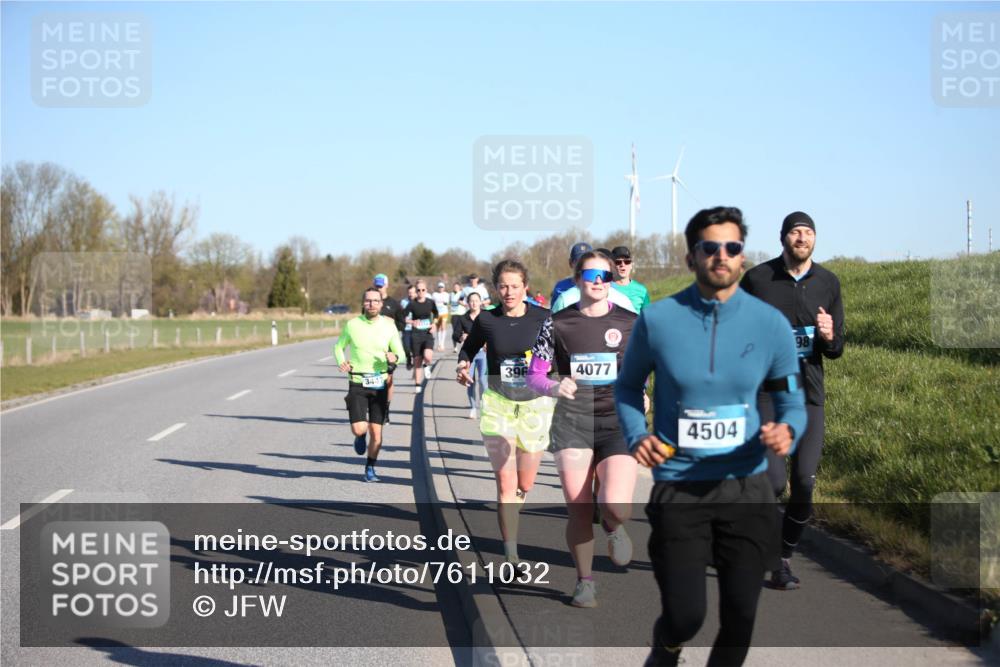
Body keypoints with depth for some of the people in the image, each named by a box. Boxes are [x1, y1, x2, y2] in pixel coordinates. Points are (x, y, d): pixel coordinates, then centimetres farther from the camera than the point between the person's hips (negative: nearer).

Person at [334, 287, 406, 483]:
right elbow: (338, 346, 11)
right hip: (357, 384, -1)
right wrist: (341, 362, -9)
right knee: (359, 428, -12)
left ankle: (370, 468, 21)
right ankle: (361, 436, 26)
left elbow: (400, 352, 6)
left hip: (380, 384, 1)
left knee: (376, 431, 2)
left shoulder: (388, 325, 0)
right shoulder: (352, 325, -2)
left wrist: (394, 356, -18)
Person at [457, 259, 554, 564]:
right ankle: (511, 555, -6)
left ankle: (507, 518, 46)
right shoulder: (486, 320, -2)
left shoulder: (542, 318, -5)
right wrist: (463, 365, -5)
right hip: (497, 404, -1)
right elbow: (469, 347, 15)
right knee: (506, 483, -10)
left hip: (535, 404, 1)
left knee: (525, 484, 11)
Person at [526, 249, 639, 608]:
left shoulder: (630, 323, 4)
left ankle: (613, 528, 20)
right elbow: (534, 374, 4)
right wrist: (554, 387, -17)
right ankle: (585, 581, 22)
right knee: (578, 509, 0)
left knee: (616, 507, -18)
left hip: (618, 422, 0)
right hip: (572, 421, 1)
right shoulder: (557, 323, 3)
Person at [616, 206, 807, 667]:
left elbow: (792, 402, 5)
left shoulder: (770, 324, -4)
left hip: (746, 487, 2)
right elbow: (628, 387, 10)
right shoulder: (657, 320, -6)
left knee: (740, 615, 6)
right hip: (678, 488, -2)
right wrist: (636, 436, -9)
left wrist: (787, 431, -18)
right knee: (685, 616, -5)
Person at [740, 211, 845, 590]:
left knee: (804, 486, -1)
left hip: (809, 395, 3)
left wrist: (829, 337, -12)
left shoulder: (828, 284, 7)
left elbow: (836, 350, 10)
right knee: (773, 483, -17)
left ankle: (784, 560, 17)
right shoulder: (757, 279, -2)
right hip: (766, 391, -3)